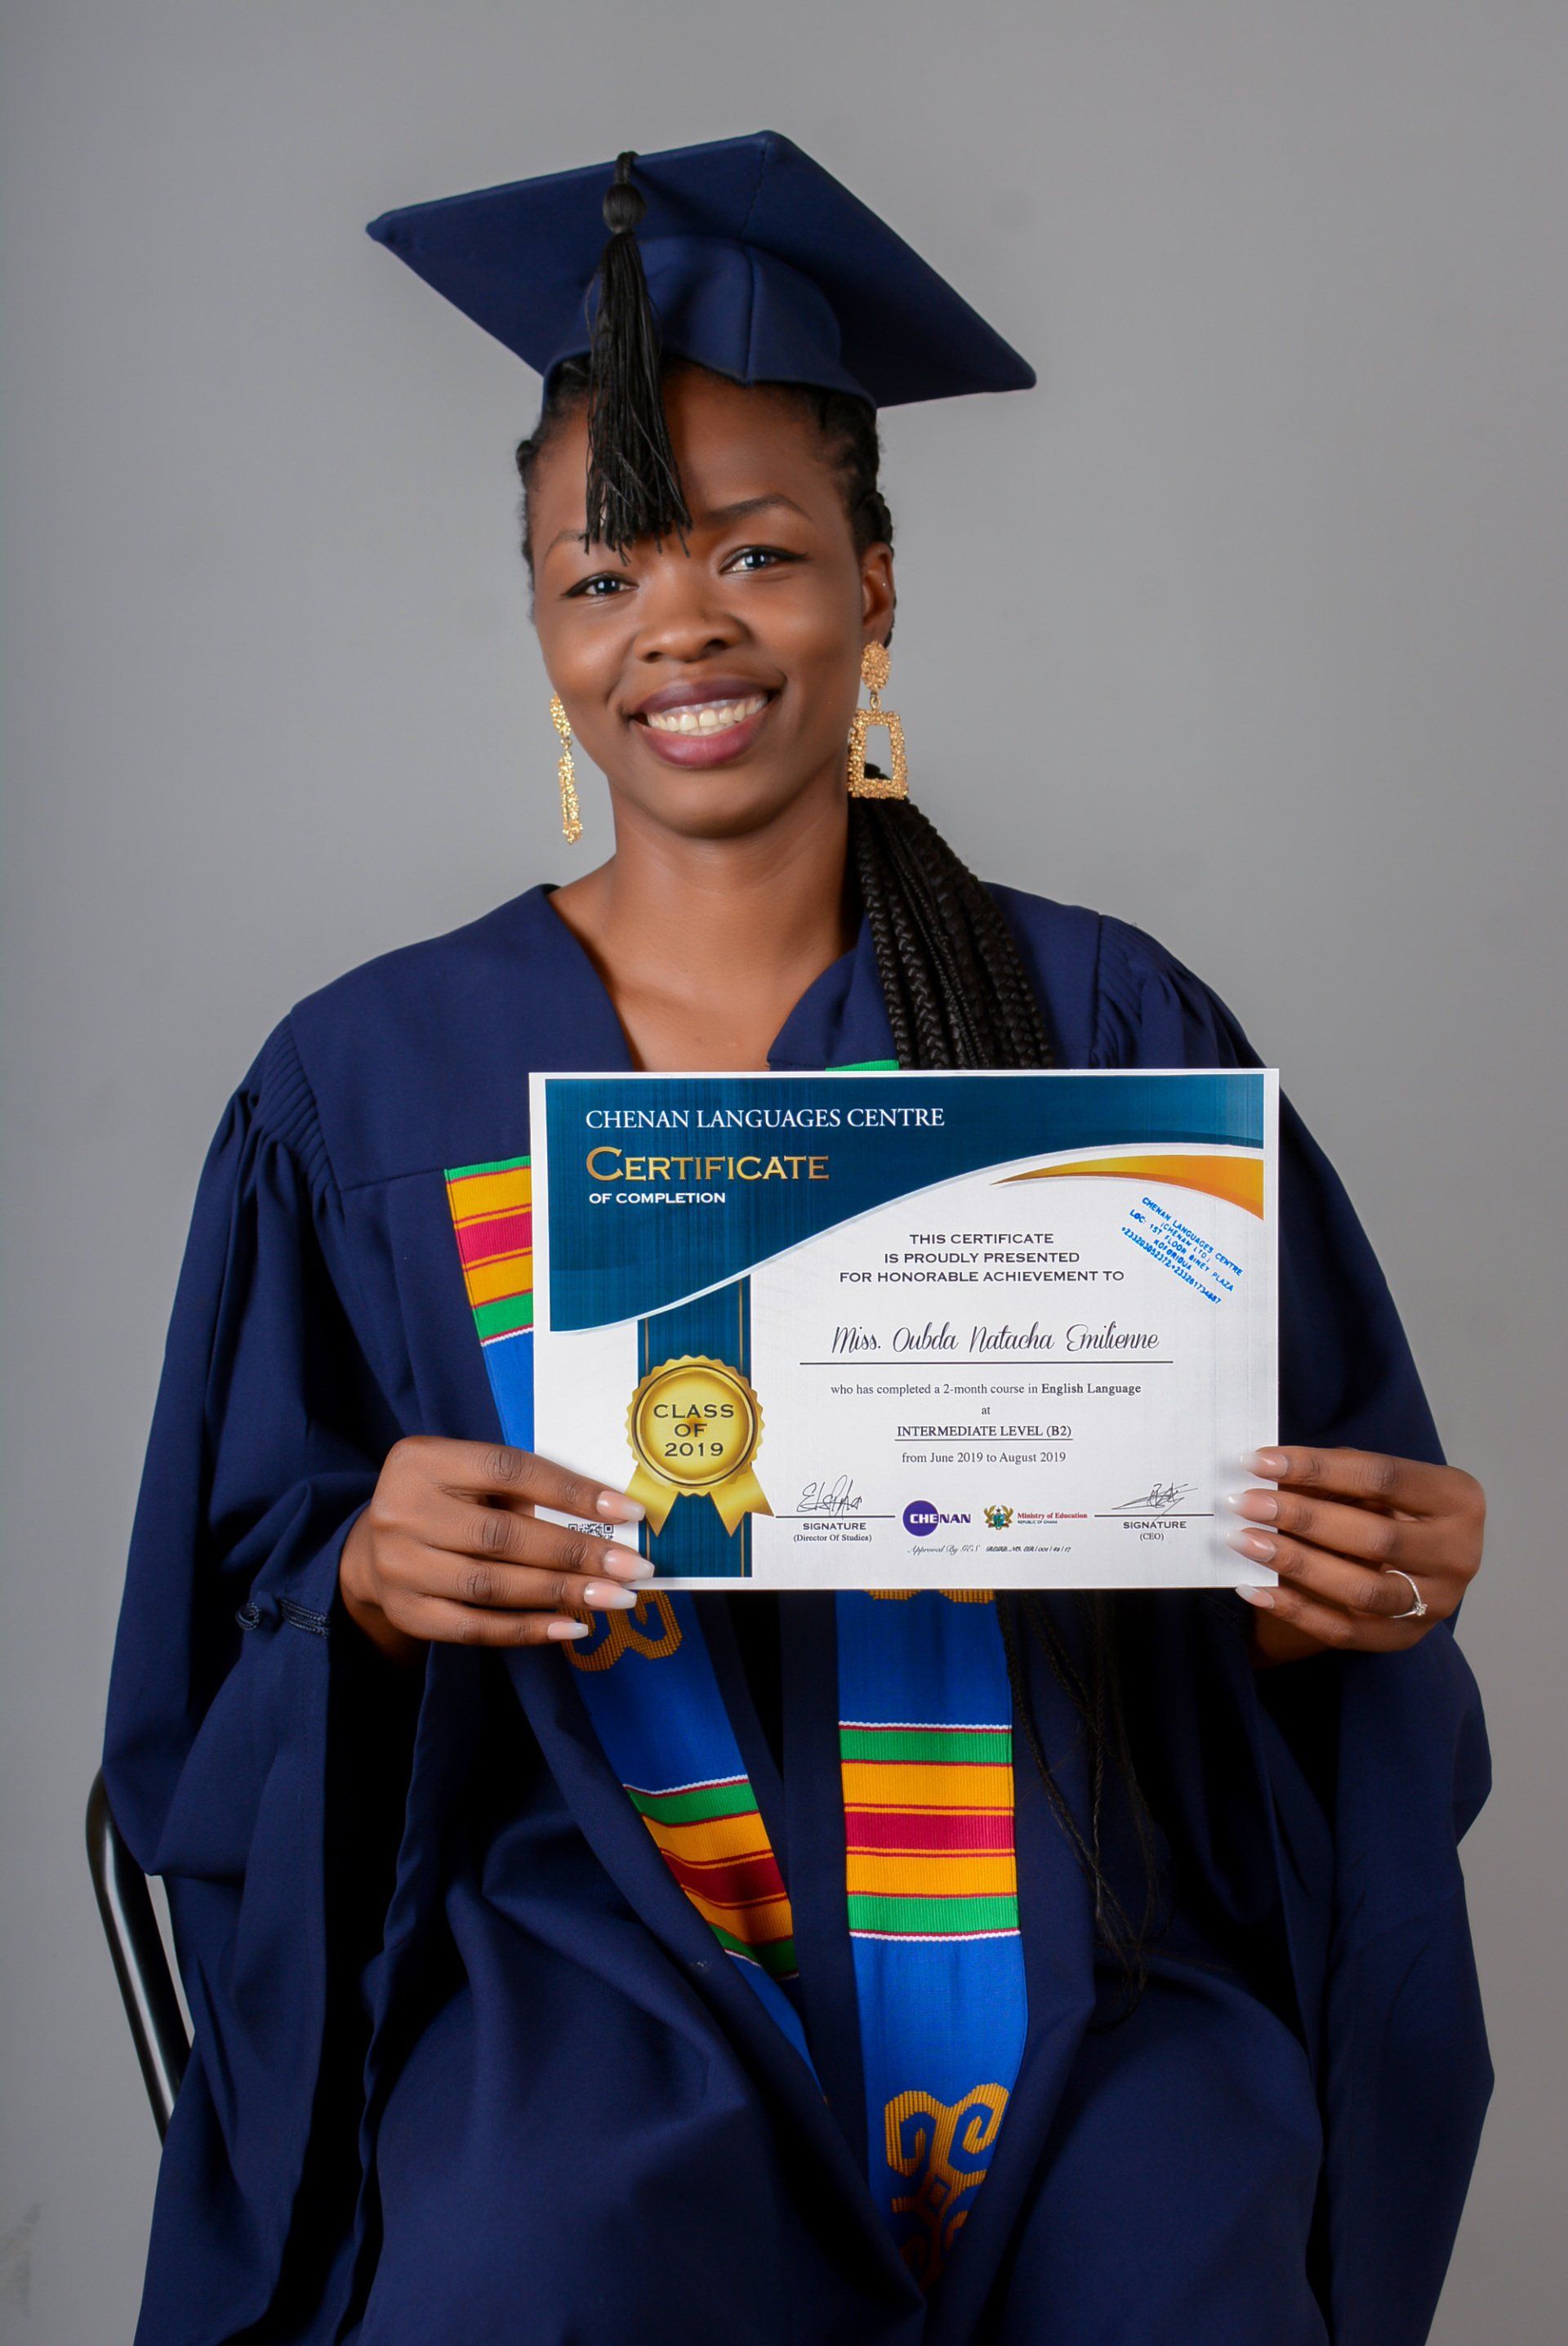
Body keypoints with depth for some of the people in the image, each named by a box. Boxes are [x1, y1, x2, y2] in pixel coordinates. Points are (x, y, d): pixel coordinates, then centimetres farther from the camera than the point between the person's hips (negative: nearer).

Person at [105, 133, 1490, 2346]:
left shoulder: (1098, 1023, 2)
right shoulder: (376, 1084, 4)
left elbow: (1274, 1604, 7)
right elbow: (233, 1629, 6)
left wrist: (1354, 1578, -14)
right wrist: (372, 1575, -14)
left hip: (1067, 1969, 1)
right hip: (593, 1957, 0)